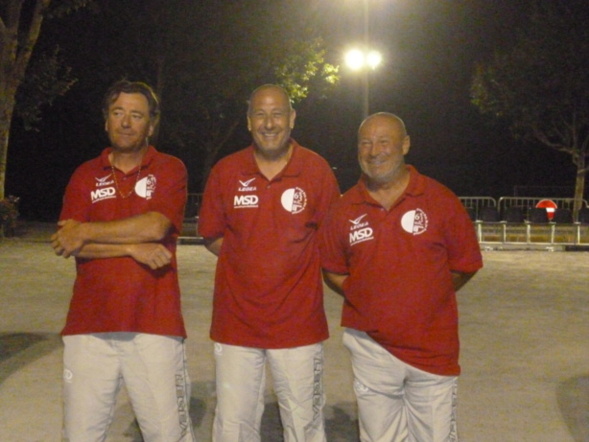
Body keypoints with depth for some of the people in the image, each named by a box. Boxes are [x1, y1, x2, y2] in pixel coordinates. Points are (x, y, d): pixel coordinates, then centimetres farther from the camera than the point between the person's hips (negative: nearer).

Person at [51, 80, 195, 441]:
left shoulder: (169, 170, 6)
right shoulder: (85, 175, 13)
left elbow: (154, 225, -11)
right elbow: (66, 244, 0)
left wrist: (87, 232, -4)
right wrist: (132, 247, -10)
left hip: (154, 325, -2)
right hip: (89, 325, 3)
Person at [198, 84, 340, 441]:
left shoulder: (317, 170, -1)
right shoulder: (226, 171, 2)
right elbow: (211, 236, 10)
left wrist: (297, 262, -5)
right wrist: (248, 258, -3)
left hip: (298, 322, -1)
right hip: (236, 320, 1)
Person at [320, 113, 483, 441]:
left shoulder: (440, 199, -2)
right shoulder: (344, 210, 2)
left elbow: (465, 264, 4)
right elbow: (332, 271, 12)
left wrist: (428, 298, 0)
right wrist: (363, 299, 1)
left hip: (433, 350, -1)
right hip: (370, 348, 2)